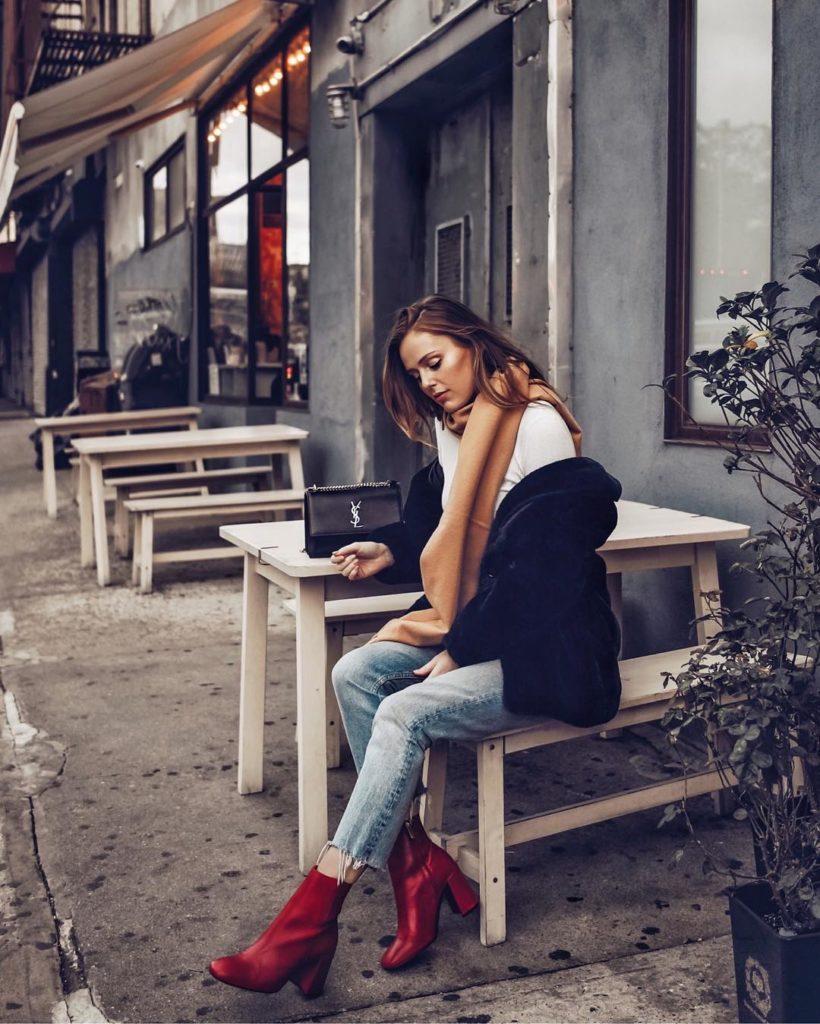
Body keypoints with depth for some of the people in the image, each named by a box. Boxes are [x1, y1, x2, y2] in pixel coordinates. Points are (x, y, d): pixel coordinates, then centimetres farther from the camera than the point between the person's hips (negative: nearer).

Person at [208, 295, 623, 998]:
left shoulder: (538, 425, -15)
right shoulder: (457, 425, 12)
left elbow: (536, 562, -20)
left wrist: (459, 648, -18)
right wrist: (389, 552, 4)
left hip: (542, 649, -9)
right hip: (473, 628, 9)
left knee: (405, 713, -26)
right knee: (355, 673, -11)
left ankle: (309, 923, -22)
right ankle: (418, 864, -11)